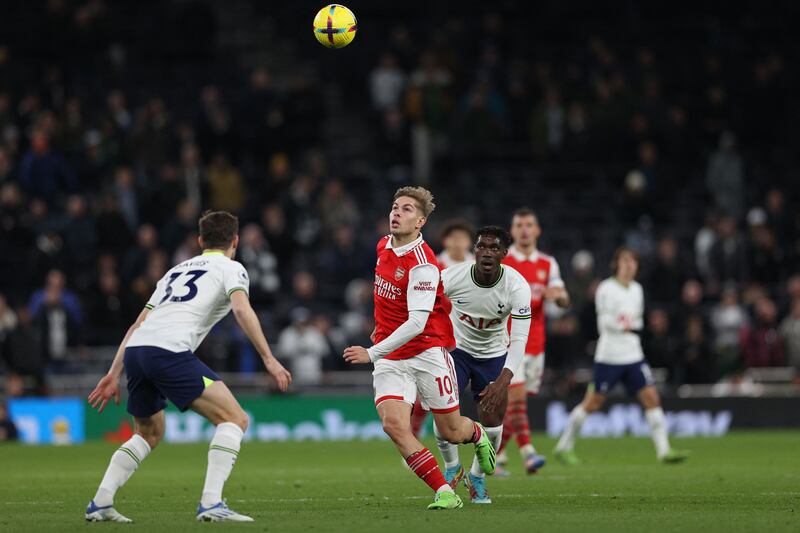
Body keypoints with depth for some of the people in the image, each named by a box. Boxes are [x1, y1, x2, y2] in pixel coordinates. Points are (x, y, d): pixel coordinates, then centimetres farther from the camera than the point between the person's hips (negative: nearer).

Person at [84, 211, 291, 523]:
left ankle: (100, 504, 17)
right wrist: (269, 359, -9)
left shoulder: (177, 271, 33)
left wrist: (114, 375, 30)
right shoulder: (231, 268, 14)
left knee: (149, 434, 27)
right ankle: (211, 503, -15)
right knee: (235, 419, -1)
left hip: (135, 351, 7)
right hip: (170, 351, -7)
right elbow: (242, 310, -7)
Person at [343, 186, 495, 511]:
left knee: (451, 432, 7)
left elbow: (416, 323, -27)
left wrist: (373, 352, -31)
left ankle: (477, 435, 46)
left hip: (427, 352, -6)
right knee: (393, 424, -18)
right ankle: (444, 492, -11)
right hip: (390, 359, 6)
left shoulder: (422, 264, -21)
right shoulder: (384, 246, 3)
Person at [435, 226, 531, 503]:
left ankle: (477, 477, 25)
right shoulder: (452, 277, -26)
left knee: (492, 420, -2)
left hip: (494, 354, 0)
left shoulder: (517, 286, -27)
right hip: (456, 348, 0)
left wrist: (503, 380, -43)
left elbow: (519, 339, -31)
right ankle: (452, 468, 15)